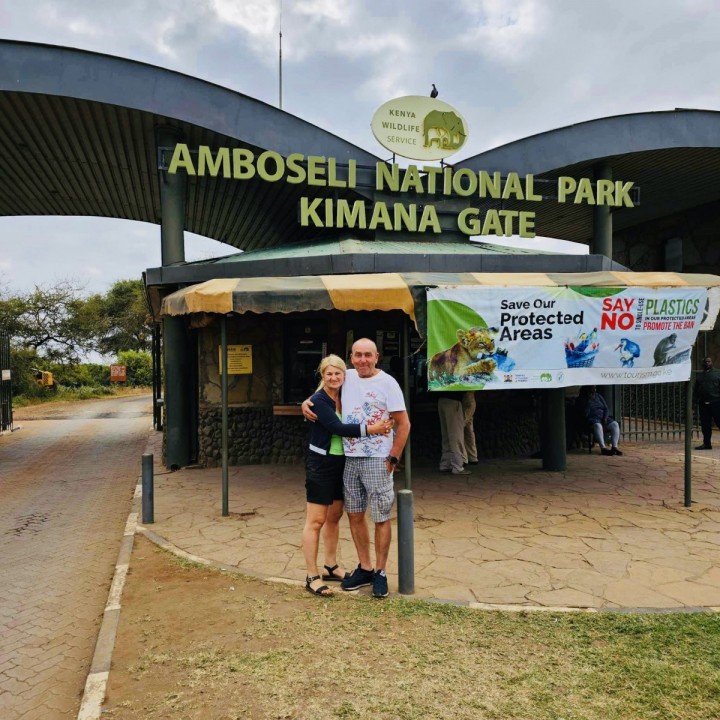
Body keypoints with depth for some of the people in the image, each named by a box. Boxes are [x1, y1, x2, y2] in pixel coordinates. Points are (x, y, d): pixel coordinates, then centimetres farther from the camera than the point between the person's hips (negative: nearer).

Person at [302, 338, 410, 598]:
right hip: (349, 459, 5)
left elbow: (403, 424, -7)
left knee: (381, 518, 3)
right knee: (355, 515, 13)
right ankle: (365, 568, 28)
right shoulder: (347, 377, 6)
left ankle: (380, 572, 18)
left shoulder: (387, 383, -8)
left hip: (377, 460, -5)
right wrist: (307, 402, 2)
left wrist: (393, 458, -10)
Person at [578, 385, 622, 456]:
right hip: (592, 420, -5)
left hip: (603, 418, 5)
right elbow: (585, 414, -14)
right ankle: (603, 448, -39)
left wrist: (605, 418, -7)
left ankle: (614, 447, -26)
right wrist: (589, 401, -16)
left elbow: (606, 409, 13)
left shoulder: (599, 396, 15)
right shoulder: (582, 400, -1)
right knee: (597, 425, -38)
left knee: (615, 424, -23)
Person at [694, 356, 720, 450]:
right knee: (705, 425, 5)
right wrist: (698, 399, 4)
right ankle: (707, 443, 12)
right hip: (704, 404, 4)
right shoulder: (699, 376, 17)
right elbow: (696, 390, 18)